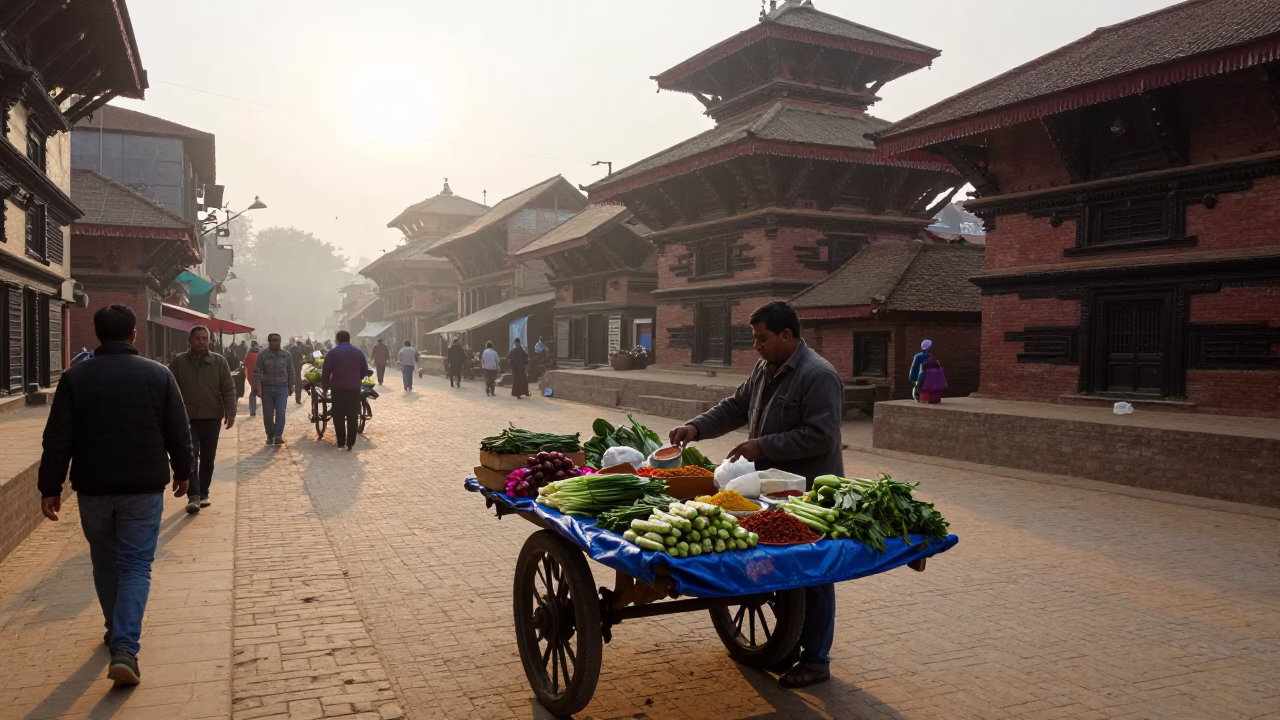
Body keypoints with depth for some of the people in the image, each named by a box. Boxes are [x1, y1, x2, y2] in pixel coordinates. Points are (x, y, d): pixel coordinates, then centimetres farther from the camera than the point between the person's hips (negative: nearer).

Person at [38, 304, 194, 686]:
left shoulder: (75, 377, -3)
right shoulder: (159, 375, -3)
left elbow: (57, 439, -4)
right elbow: (179, 433, 0)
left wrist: (50, 487, 3)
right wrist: (182, 472, 14)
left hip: (93, 488, 1)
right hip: (144, 487, -1)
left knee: (105, 565, 19)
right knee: (136, 566, 2)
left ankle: (117, 631, 34)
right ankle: (125, 648, -12)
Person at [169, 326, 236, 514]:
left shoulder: (219, 361, 1)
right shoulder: (179, 362, -1)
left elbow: (228, 389, 0)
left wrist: (230, 412, -9)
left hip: (212, 418, 2)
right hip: (188, 418, -1)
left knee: (208, 458, 10)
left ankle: (203, 493, 23)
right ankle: (194, 496, -10)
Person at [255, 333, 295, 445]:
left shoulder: (287, 355, 1)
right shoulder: (262, 355, -3)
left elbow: (291, 372, 8)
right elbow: (257, 372, -5)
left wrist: (291, 387, 9)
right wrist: (257, 388, -15)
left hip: (282, 388, 0)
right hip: (267, 388, 0)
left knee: (280, 413, -11)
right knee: (267, 415, 4)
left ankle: (278, 436, -11)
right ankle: (270, 436, 19)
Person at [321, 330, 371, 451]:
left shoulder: (333, 352, -2)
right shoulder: (358, 352, 5)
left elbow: (326, 371, -5)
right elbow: (365, 370, 8)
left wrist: (325, 384, 9)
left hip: (338, 388, -2)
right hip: (354, 388, 2)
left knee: (338, 416, 8)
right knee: (352, 416, 6)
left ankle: (341, 442, 9)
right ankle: (350, 442, 4)